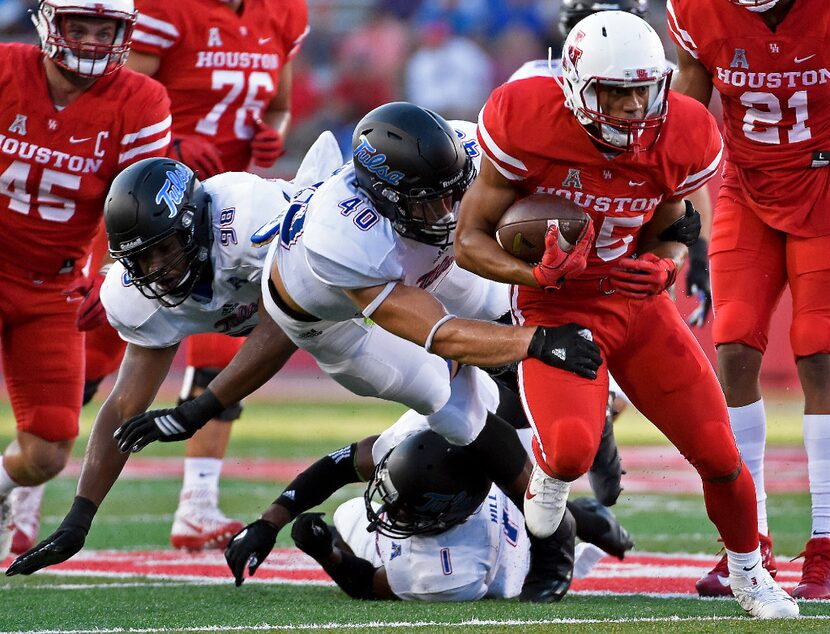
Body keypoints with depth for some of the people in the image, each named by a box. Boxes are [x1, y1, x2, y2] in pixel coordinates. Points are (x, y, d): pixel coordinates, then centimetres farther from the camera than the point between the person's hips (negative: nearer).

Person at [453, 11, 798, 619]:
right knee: (572, 446, -30)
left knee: (720, 456, 0)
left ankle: (748, 572, 30)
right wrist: (538, 274, -31)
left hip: (640, 304, 3)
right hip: (558, 310, -3)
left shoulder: (681, 140, -12)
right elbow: (471, 241, -12)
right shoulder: (528, 127, -22)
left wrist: (663, 267, -18)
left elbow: (667, 235, 7)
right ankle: (550, 473, 10)